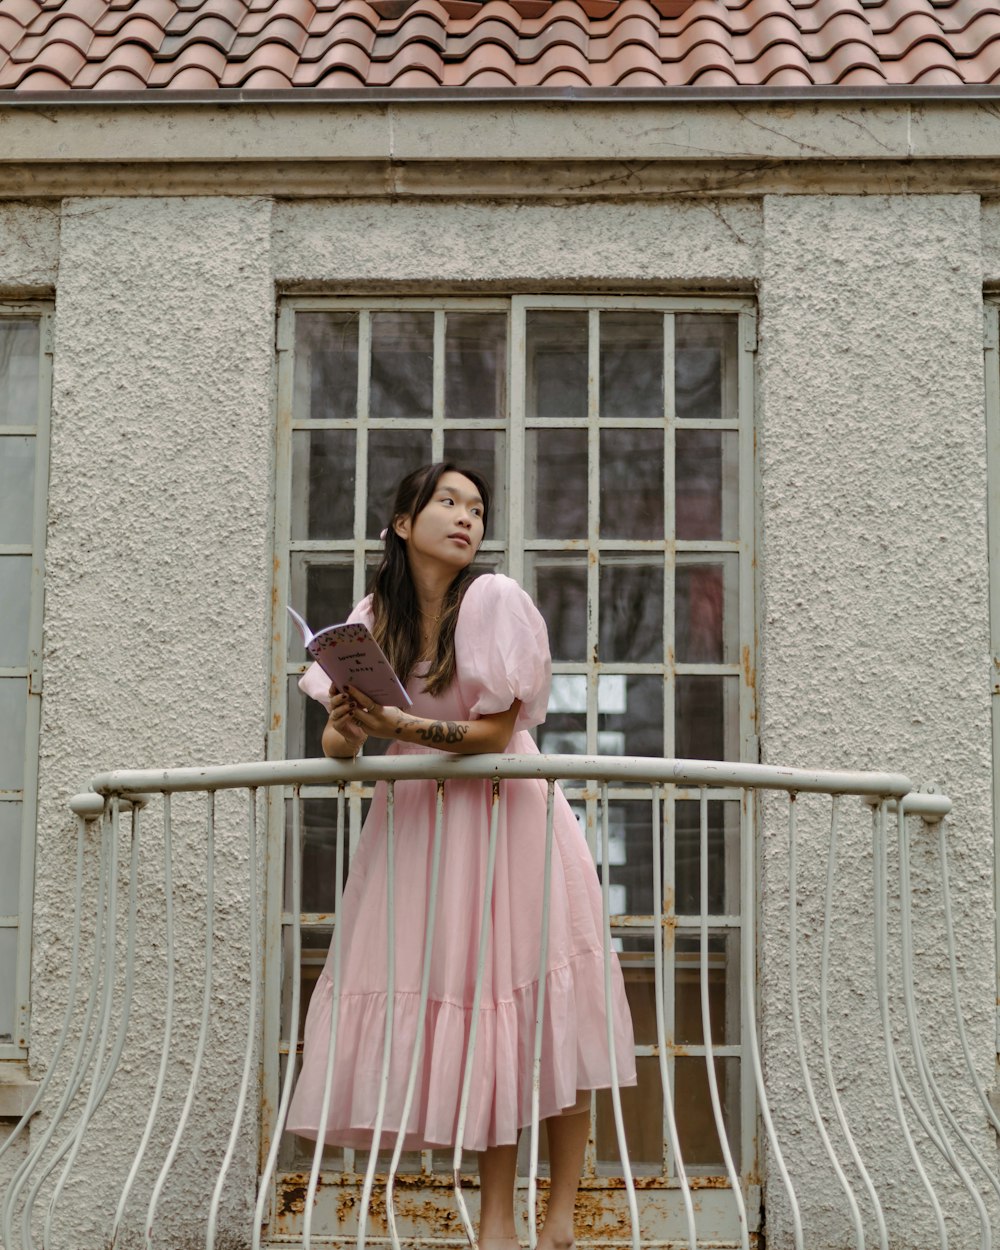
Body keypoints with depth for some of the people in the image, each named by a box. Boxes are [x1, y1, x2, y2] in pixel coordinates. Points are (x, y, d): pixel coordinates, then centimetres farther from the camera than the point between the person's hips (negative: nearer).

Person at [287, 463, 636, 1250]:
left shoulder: (494, 599, -10)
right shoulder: (376, 614, 3)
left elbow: (496, 732, -13)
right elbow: (337, 745, 1)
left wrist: (405, 727, -27)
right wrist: (350, 727, -22)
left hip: (505, 814, -3)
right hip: (418, 821, 4)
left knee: (542, 1014, -4)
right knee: (475, 1012, 3)